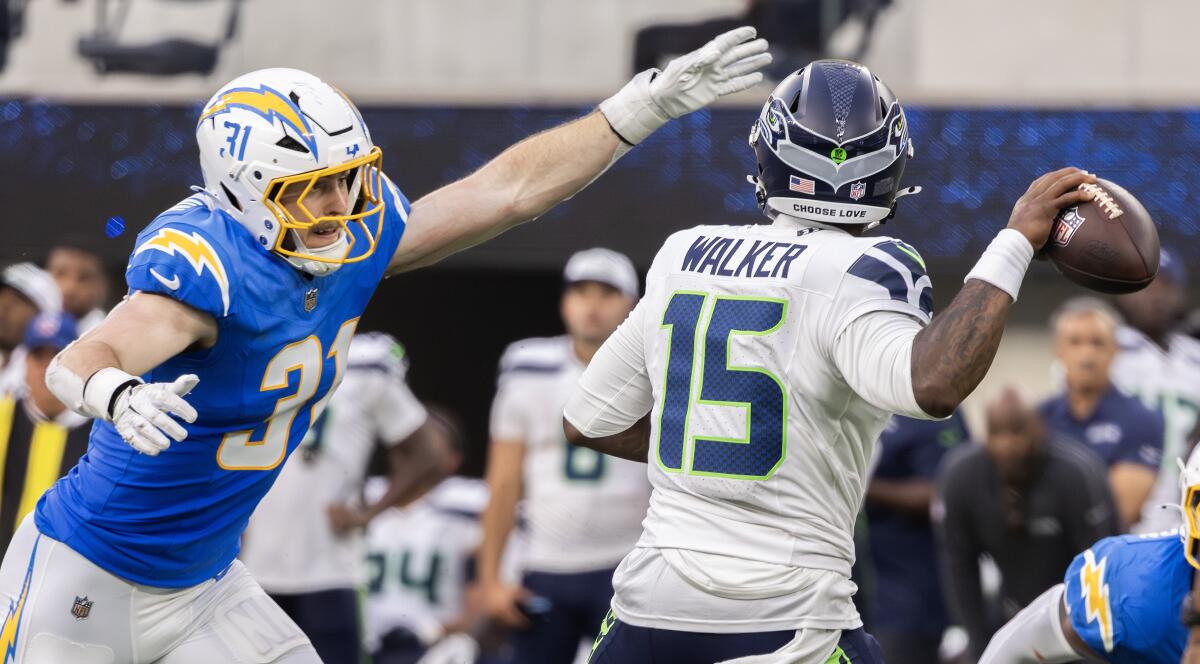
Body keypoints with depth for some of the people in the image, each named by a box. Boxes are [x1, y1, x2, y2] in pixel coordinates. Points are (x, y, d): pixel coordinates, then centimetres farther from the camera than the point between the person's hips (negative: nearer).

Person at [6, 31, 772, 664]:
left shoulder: (357, 239, -4)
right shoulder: (205, 262, -28)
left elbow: (509, 188, 3)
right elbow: (82, 362, -43)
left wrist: (650, 101, 1)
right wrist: (119, 397, -67)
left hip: (203, 581, 8)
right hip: (86, 581, -7)